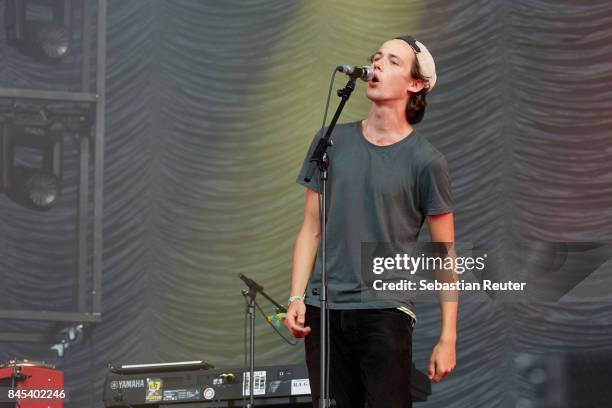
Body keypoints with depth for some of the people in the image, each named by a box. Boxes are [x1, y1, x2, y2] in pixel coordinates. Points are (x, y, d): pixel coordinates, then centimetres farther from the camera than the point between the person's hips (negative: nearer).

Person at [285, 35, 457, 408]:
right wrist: (296, 298, 1)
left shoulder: (425, 161, -1)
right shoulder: (331, 142, 9)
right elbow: (311, 229, 12)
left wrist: (447, 339, -4)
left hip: (385, 312, -3)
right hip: (324, 309, 3)